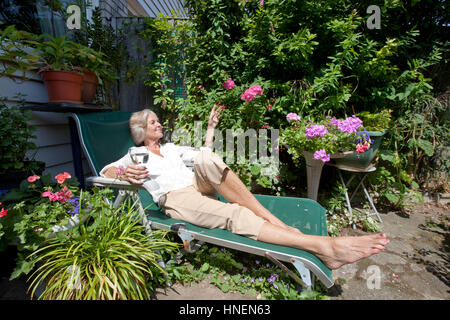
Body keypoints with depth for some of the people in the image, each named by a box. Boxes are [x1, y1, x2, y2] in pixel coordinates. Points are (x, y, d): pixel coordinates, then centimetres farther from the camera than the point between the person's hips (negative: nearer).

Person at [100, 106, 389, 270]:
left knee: (208, 161, -31)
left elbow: (201, 155, 27)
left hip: (200, 186, 4)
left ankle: (276, 222, -33)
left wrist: (210, 128, 25)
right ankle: (324, 247, -39)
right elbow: (105, 171, -1)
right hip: (177, 200, -4)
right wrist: (123, 172, -24)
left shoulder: (170, 147, 28)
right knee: (236, 216, -31)